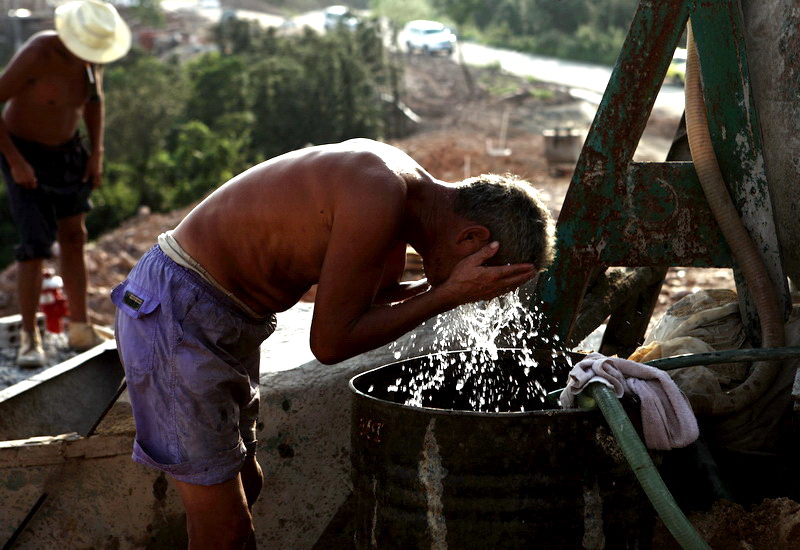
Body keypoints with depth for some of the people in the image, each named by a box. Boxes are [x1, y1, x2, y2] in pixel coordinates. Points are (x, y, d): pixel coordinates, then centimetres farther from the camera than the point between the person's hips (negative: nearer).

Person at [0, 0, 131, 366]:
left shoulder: (92, 54, -10)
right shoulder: (36, 55, -30)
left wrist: (97, 154, 2)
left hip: (65, 149, 6)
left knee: (73, 238, 6)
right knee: (36, 245, -13)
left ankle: (80, 331, 14)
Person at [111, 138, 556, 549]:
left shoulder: (402, 183, 1)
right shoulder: (378, 197, -27)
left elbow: (376, 300, 16)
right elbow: (331, 342, -20)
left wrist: (442, 285, 1)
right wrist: (451, 294, -19)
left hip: (224, 316, 10)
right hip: (175, 313, -10)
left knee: (243, 485, 22)